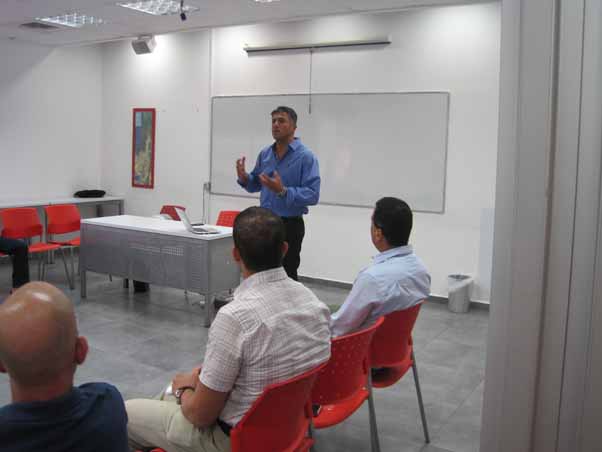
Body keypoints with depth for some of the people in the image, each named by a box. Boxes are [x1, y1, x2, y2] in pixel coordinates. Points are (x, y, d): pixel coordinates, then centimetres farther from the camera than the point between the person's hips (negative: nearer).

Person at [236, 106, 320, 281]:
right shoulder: (265, 153, 7)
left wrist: (283, 191, -31)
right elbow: (256, 185, 16)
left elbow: (313, 195, -20)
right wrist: (244, 178, -5)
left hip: (290, 225, -6)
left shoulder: (306, 156, -13)